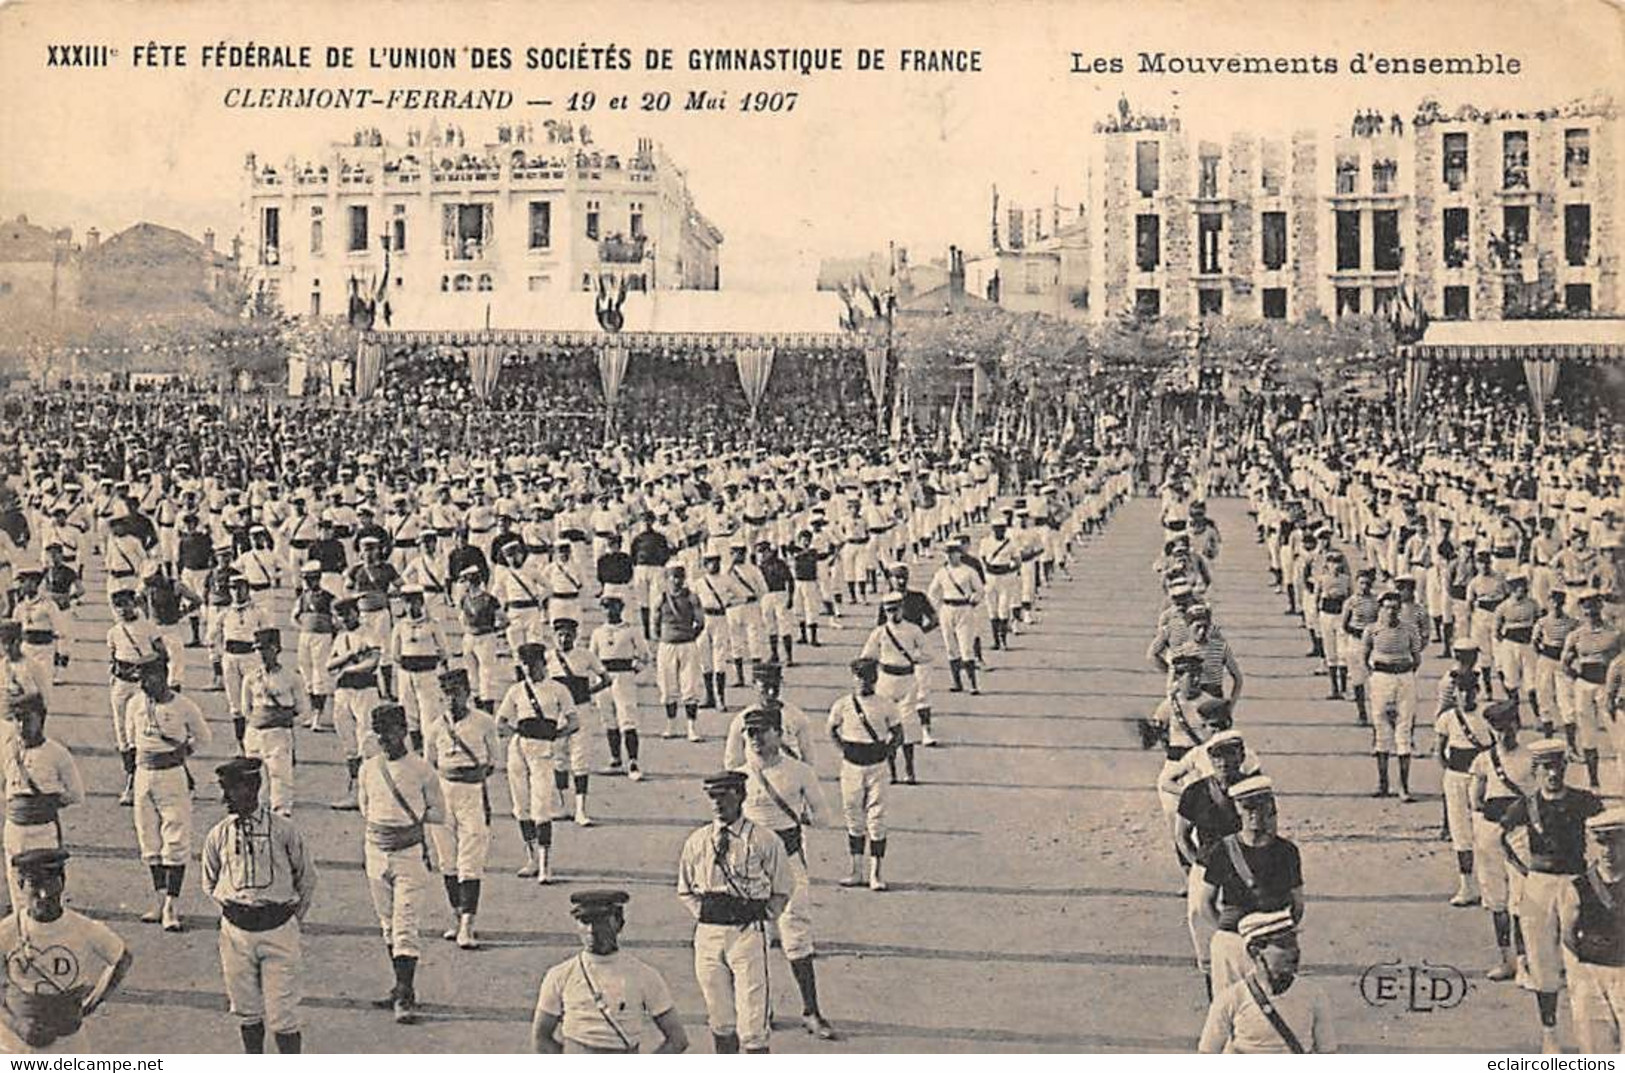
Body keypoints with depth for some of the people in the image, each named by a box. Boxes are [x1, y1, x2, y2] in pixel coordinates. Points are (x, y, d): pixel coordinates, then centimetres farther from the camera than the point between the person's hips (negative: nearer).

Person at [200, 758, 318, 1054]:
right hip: (235, 929, 3)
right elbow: (209, 882, 18)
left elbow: (307, 876, 8)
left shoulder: (283, 829, -4)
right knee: (247, 1009, 13)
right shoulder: (218, 835, 2)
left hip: (278, 927, -3)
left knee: (282, 1013, -3)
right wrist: (231, 908, 11)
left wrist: (295, 917, 9)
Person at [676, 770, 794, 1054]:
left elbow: (781, 892, 7)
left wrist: (762, 917, -3)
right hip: (707, 934, 4)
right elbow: (684, 891, 19)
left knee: (752, 1022, -6)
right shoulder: (697, 842, 7)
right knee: (720, 1018, 12)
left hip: (747, 934, -3)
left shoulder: (764, 842, -2)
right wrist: (703, 912, 5)